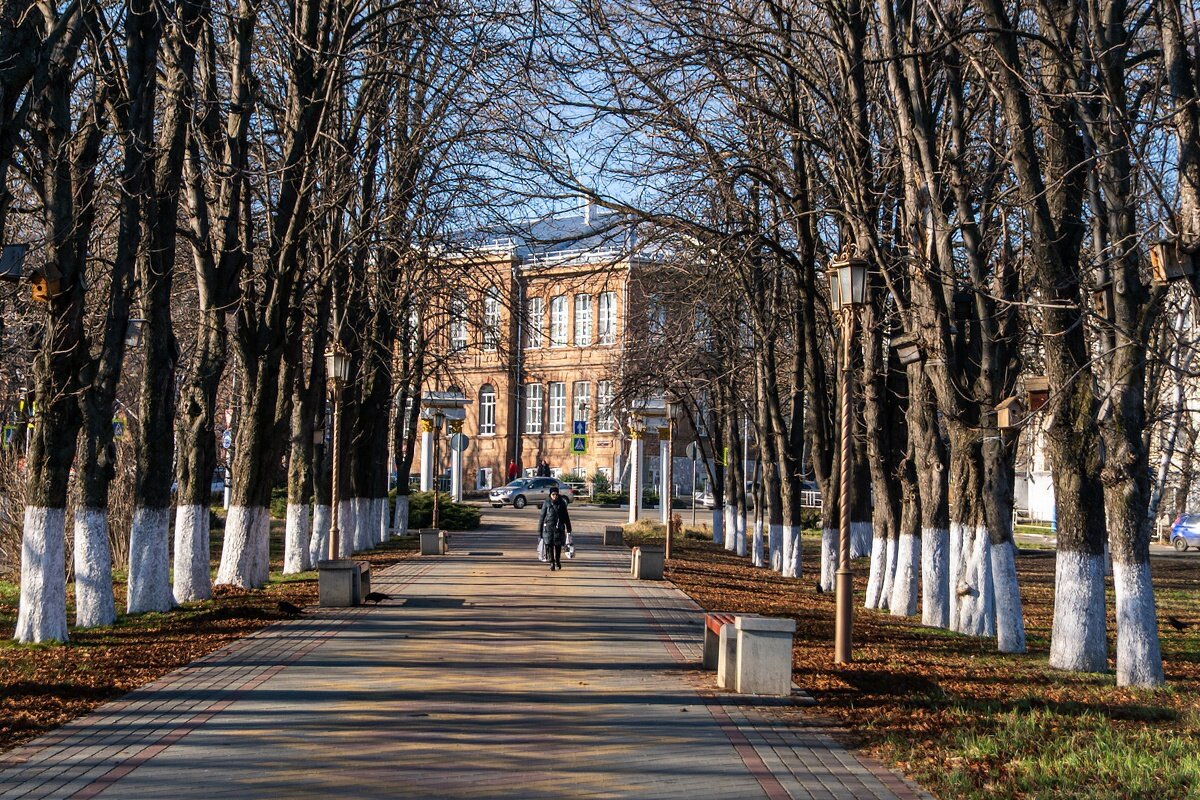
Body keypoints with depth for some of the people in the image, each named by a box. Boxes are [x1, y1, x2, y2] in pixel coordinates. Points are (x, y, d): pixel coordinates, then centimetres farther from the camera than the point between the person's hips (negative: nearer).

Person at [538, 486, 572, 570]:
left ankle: (557, 561, 27)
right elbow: (542, 516, 3)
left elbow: (566, 516, 10)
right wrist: (540, 529, 2)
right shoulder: (546, 504, -1)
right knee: (549, 545, -4)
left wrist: (568, 528, 12)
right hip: (548, 528, -1)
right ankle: (552, 563, 4)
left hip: (559, 528, 1)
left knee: (558, 545, 6)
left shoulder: (562, 503, 3)